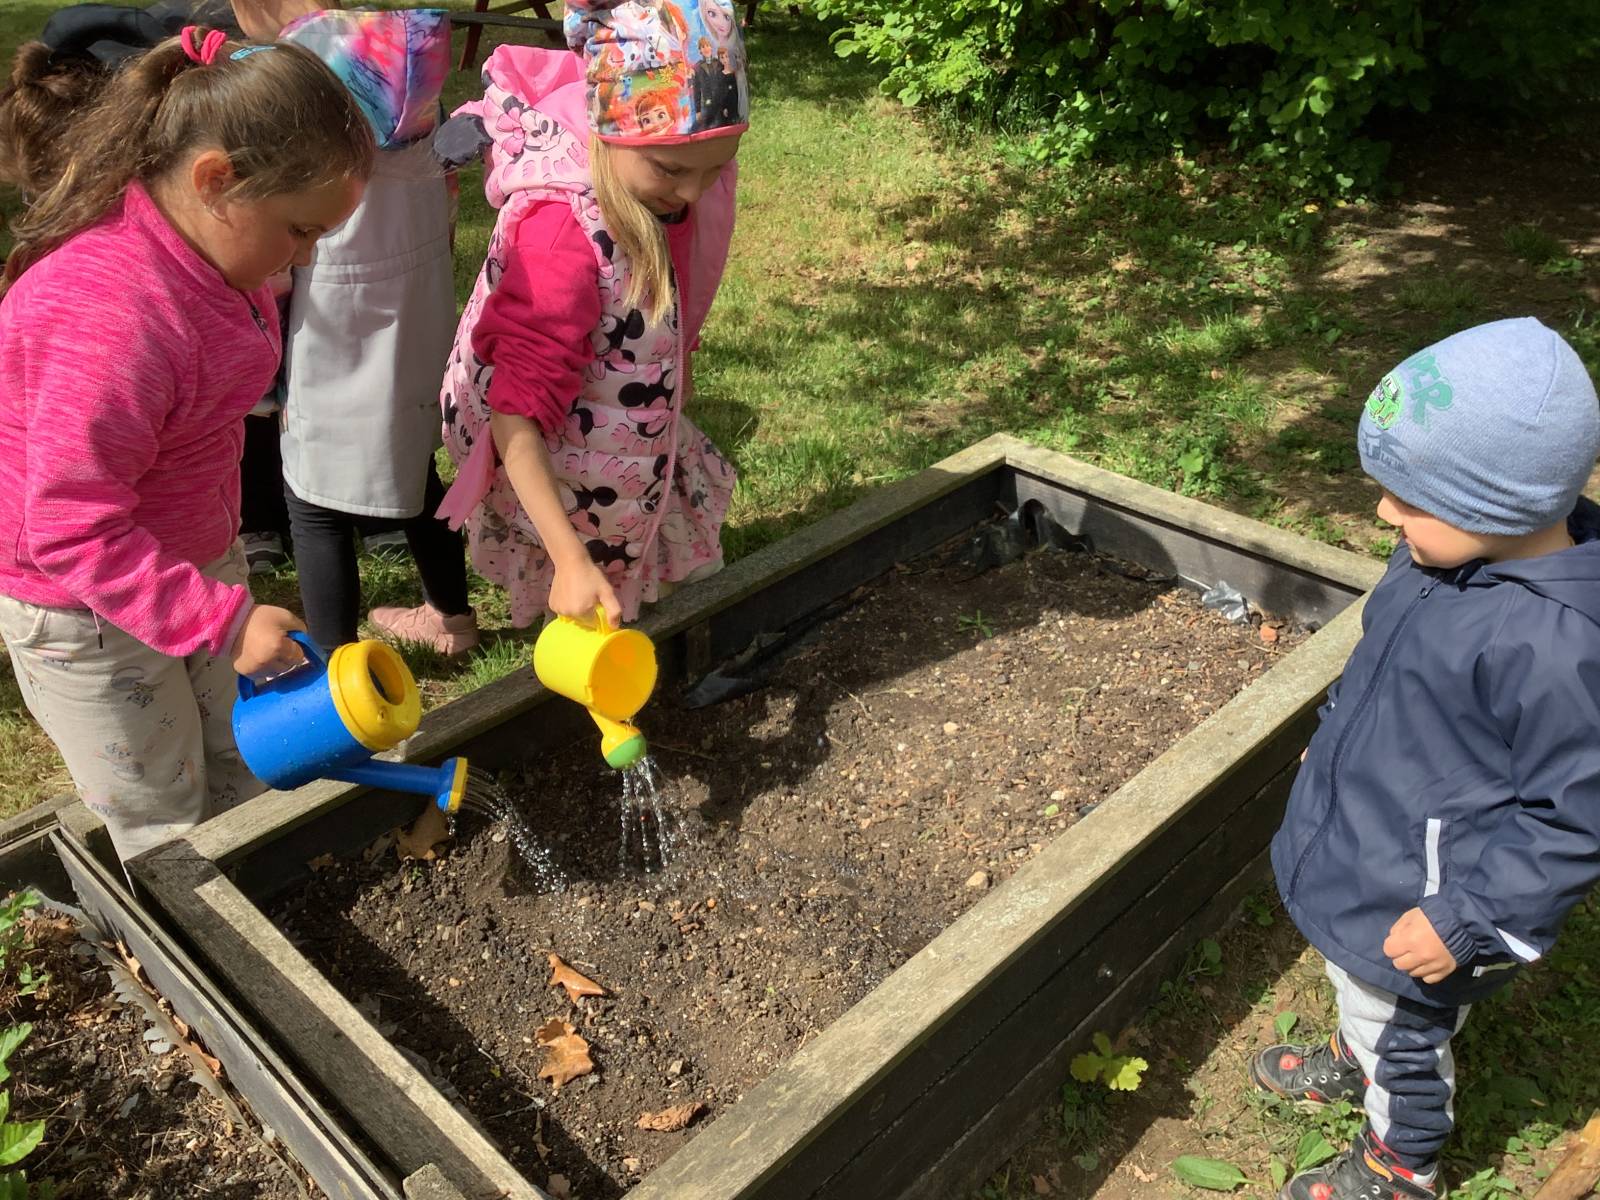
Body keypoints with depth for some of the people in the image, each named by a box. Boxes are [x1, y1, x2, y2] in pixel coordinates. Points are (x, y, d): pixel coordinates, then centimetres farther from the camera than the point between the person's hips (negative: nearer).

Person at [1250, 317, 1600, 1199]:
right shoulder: (1450, 553, -10)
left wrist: (1465, 920, -23)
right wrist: (1334, 735, 22)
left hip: (1418, 911, -7)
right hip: (1357, 854, 7)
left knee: (1406, 1038, 21)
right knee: (1358, 989, 34)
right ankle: (1354, 1057, 63)